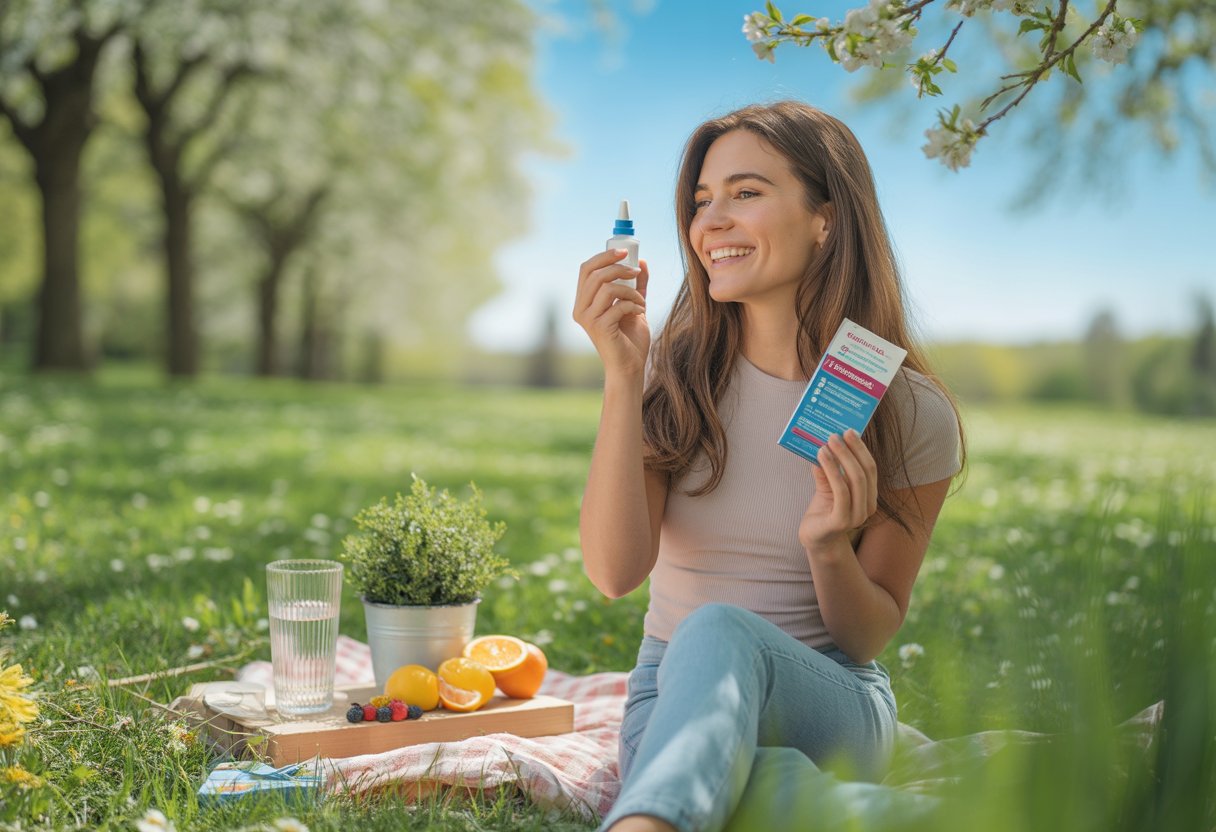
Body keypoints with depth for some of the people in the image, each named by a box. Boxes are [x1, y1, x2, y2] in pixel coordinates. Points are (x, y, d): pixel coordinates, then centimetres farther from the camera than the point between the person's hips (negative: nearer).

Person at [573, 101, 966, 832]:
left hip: (832, 705, -1)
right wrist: (623, 376, -21)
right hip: (675, 695, 1)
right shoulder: (674, 375, -1)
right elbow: (616, 571, -15)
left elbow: (870, 638, 0)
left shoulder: (911, 415, -6)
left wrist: (830, 547, -22)